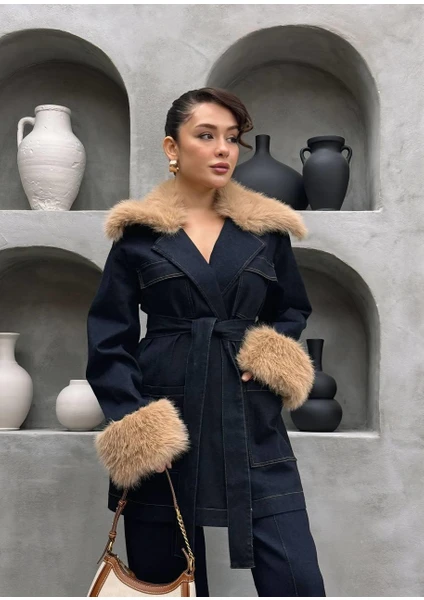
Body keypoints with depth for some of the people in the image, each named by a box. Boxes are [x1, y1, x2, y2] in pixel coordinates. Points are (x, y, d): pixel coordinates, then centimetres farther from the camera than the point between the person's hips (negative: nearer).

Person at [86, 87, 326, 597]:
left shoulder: (266, 228, 8)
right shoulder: (138, 232, 2)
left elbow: (293, 311, 20)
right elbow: (109, 339, 1)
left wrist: (274, 357, 0)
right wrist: (131, 421, -10)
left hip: (252, 422, 2)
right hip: (161, 425, -1)